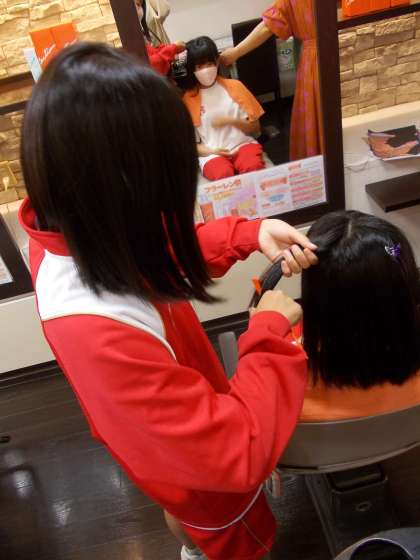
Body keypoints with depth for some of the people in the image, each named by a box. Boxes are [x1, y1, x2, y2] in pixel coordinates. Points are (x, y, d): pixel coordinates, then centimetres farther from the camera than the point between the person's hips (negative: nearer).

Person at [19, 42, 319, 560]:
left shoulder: (73, 232, -24)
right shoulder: (97, 330, -49)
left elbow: (167, 249, -4)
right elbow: (238, 453, -42)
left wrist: (252, 234, -17)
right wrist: (269, 332, -31)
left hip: (180, 435, 7)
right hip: (203, 471, -7)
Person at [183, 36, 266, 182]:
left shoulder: (234, 86, 9)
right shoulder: (189, 99, 6)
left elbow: (255, 128, 9)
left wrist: (231, 121, -8)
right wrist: (211, 151, -11)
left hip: (242, 144, 1)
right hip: (212, 153, -1)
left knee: (254, 167, -33)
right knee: (223, 175, -36)